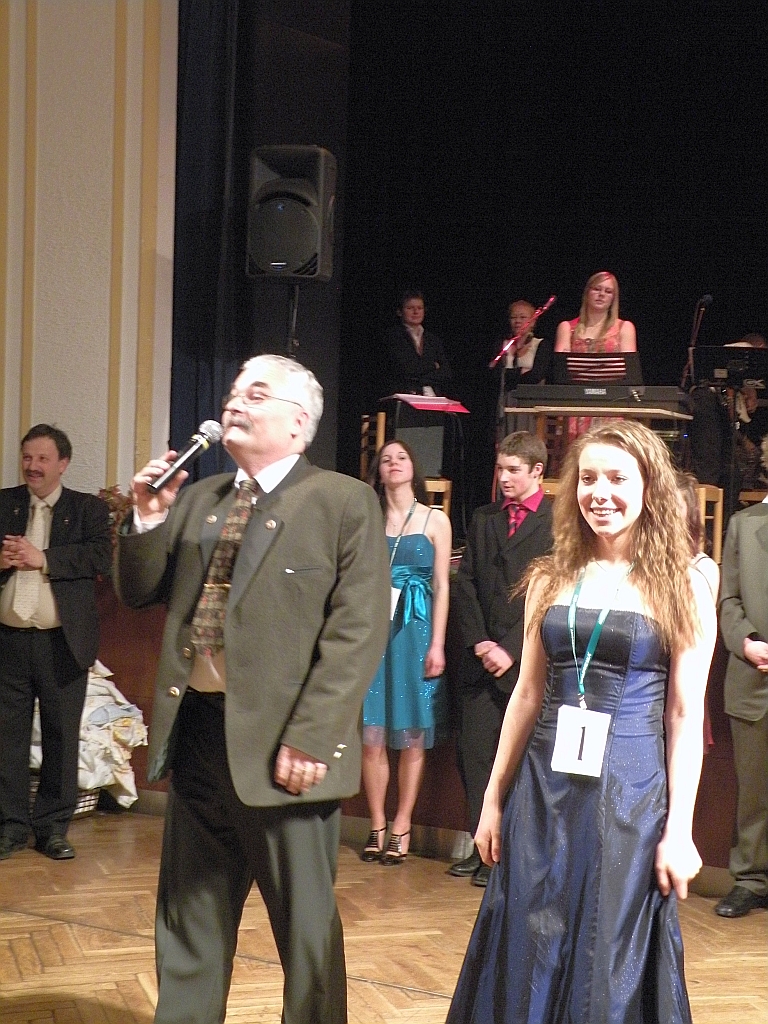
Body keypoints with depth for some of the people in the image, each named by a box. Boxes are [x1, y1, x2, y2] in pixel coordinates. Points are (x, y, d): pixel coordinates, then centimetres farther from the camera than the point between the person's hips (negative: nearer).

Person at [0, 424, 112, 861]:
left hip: (62, 642, -2)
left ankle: (54, 826, 15)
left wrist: (43, 559, -18)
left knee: (62, 735, 5)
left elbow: (102, 557, -12)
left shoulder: (89, 508, 3)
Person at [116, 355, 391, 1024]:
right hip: (195, 733, 6)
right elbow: (139, 593, 14)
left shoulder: (344, 502, -5)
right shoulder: (197, 501, 14)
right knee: (188, 919, 16)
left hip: (281, 746, -6)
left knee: (307, 928, 6)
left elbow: (360, 631, -13)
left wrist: (308, 739, -20)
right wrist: (149, 520, -2)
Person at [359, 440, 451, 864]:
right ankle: (377, 826, 9)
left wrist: (437, 644, -5)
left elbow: (442, 587, 2)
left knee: (412, 734, 1)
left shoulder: (435, 520, 5)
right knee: (371, 734, -1)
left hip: (415, 630, -1)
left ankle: (401, 826, 9)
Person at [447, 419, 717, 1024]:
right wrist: (494, 799, 10)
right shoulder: (552, 579, 7)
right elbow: (528, 695, 11)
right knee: (529, 958, 8)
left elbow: (685, 716, -4)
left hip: (629, 792, -3)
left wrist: (679, 830, -7)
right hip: (546, 788, 3)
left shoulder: (682, 587, -2)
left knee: (612, 963, 6)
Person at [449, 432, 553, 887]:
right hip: (481, 658, 5)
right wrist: (479, 642, -2)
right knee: (474, 752, 4)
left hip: (528, 659, -5)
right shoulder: (483, 519, 15)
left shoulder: (559, 521, -3)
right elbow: (466, 585, 11)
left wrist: (511, 649, -12)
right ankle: (483, 846, 13)